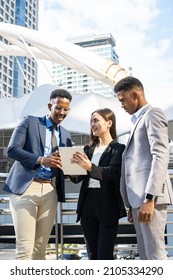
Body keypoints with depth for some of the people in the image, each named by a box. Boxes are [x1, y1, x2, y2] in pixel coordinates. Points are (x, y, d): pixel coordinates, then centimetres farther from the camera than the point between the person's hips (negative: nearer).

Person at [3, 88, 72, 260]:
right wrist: (41, 160, -21)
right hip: (25, 187, -5)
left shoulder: (66, 135, 19)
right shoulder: (30, 122, 4)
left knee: (41, 247, 7)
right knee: (25, 247, -8)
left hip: (50, 190, 5)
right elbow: (12, 149, -8)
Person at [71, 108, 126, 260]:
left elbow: (112, 173, -19)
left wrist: (90, 167, -35)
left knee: (105, 255, -2)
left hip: (108, 206, -5)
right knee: (92, 255, 12)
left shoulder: (118, 148, -3)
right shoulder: (88, 149, 14)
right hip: (88, 204, 6)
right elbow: (78, 178, 9)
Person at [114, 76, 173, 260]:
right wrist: (132, 204, 17)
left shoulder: (152, 114, -1)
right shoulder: (139, 121, 26)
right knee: (145, 255, 11)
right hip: (139, 198, 9)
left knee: (155, 254, -7)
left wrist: (149, 198, -23)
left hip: (149, 197, -9)